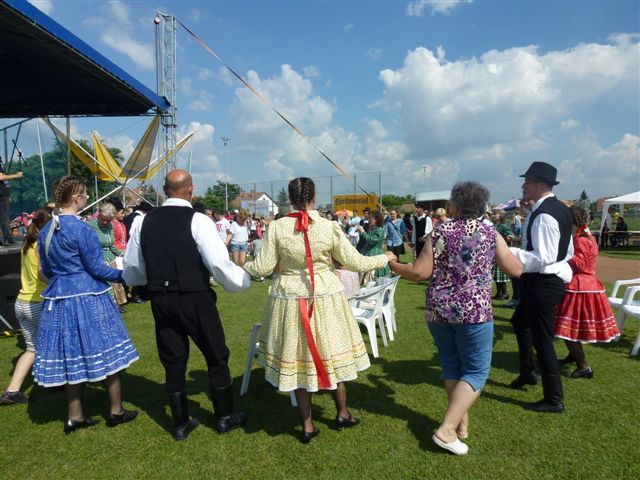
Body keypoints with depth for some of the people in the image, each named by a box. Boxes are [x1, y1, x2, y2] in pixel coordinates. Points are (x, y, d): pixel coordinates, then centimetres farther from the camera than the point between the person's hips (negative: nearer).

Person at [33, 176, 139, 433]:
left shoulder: (45, 231, 7)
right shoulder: (82, 229, -16)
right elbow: (96, 268, -13)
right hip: (87, 297, -7)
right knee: (105, 352, 6)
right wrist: (123, 275, 0)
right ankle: (116, 411, 17)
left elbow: (46, 270, 16)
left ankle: (75, 416, 22)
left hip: (58, 299, 7)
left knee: (72, 356, 14)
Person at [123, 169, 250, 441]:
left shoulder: (143, 222, 2)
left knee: (173, 361, 16)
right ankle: (224, 417, 27)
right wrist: (243, 280, 0)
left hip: (160, 300, 5)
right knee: (216, 356, 13)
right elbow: (220, 265, -18)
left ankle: (181, 423, 28)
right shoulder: (198, 221, -13)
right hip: (195, 299, -4)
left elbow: (131, 270, 9)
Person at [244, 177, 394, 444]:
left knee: (297, 358, 11)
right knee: (331, 352, 17)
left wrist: (244, 267, 16)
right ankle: (343, 413, 35)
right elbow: (355, 262, -4)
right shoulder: (330, 227, -10)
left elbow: (264, 267, -6)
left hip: (290, 299, 0)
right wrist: (385, 258, 13)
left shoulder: (277, 227, -9)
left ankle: (307, 425, 23)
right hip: (326, 298, 0)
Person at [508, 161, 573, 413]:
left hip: (543, 282, -11)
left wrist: (509, 253, -27)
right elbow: (568, 251, 15)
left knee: (542, 339, 0)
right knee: (520, 322, 27)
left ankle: (554, 399, 14)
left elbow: (543, 258, -27)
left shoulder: (543, 215, -23)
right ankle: (527, 373, 41)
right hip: (554, 277, 11)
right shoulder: (560, 208, 9)